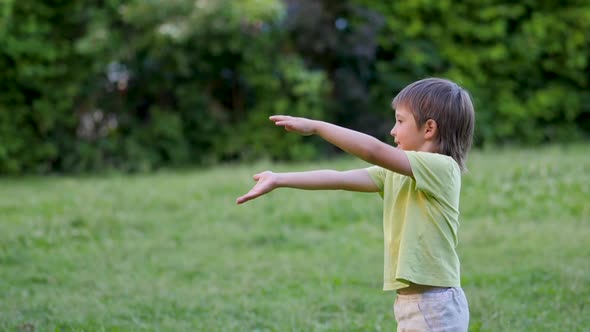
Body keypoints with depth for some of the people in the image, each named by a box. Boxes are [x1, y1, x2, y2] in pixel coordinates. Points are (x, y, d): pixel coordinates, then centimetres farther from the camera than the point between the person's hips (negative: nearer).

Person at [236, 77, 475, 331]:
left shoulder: (442, 167, -13)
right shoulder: (394, 173, 11)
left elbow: (374, 150, -23)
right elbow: (339, 179, 7)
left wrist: (315, 127, -20)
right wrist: (279, 180, 2)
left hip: (434, 305, -9)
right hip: (409, 301, 9)